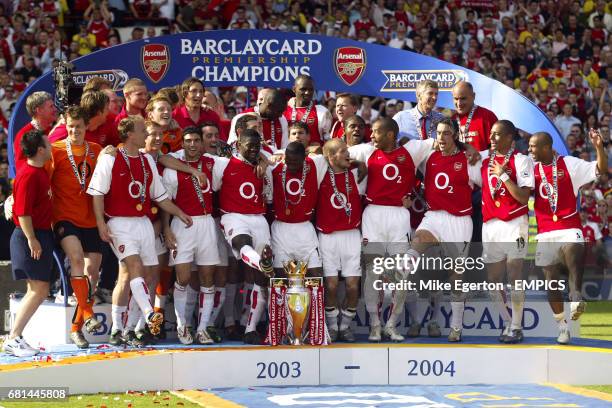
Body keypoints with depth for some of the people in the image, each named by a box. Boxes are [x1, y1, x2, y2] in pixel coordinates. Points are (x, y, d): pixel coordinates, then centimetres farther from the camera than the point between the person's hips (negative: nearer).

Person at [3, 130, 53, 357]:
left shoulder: (40, 171, 12)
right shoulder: (29, 175, -17)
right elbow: (23, 211, -21)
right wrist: (31, 239, -22)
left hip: (42, 234, 10)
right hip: (31, 237, -10)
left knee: (36, 290, 10)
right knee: (39, 290, -11)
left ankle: (15, 338, 12)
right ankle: (13, 340, -9)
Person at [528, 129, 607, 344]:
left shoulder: (569, 164, 0)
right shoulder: (532, 169, 11)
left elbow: (601, 169, -3)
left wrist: (599, 147, -19)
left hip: (569, 227, -4)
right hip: (545, 232, 4)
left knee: (572, 249, -37)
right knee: (550, 279, 2)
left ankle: (576, 297, -46)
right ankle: (563, 326, 11)